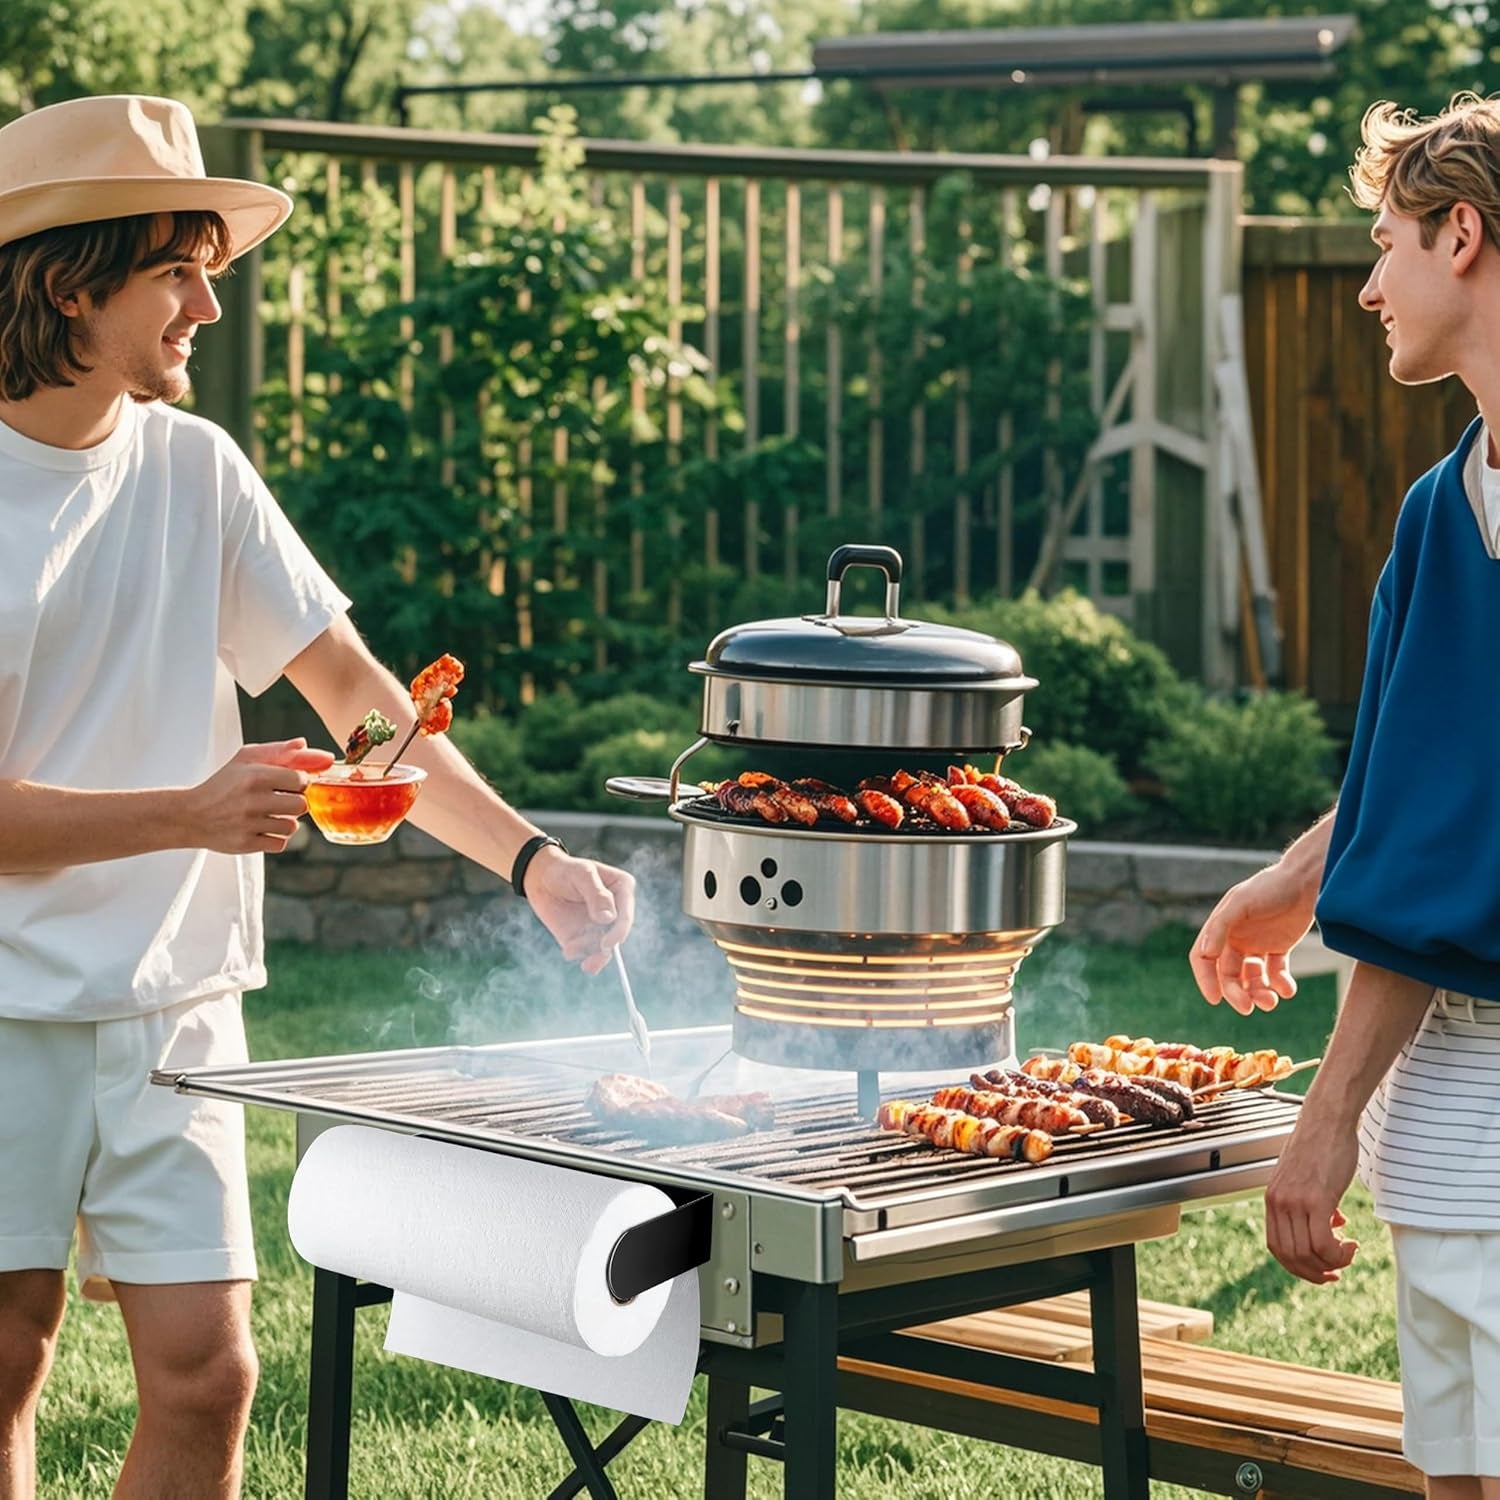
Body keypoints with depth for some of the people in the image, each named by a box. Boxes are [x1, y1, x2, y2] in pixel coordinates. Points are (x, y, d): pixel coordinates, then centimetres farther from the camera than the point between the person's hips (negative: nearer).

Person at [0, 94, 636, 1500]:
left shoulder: (193, 470, 5)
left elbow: (349, 685, 7)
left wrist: (528, 856, -3)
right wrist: (189, 816, -20)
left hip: (171, 1001, 4)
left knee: (204, 1369, -2)